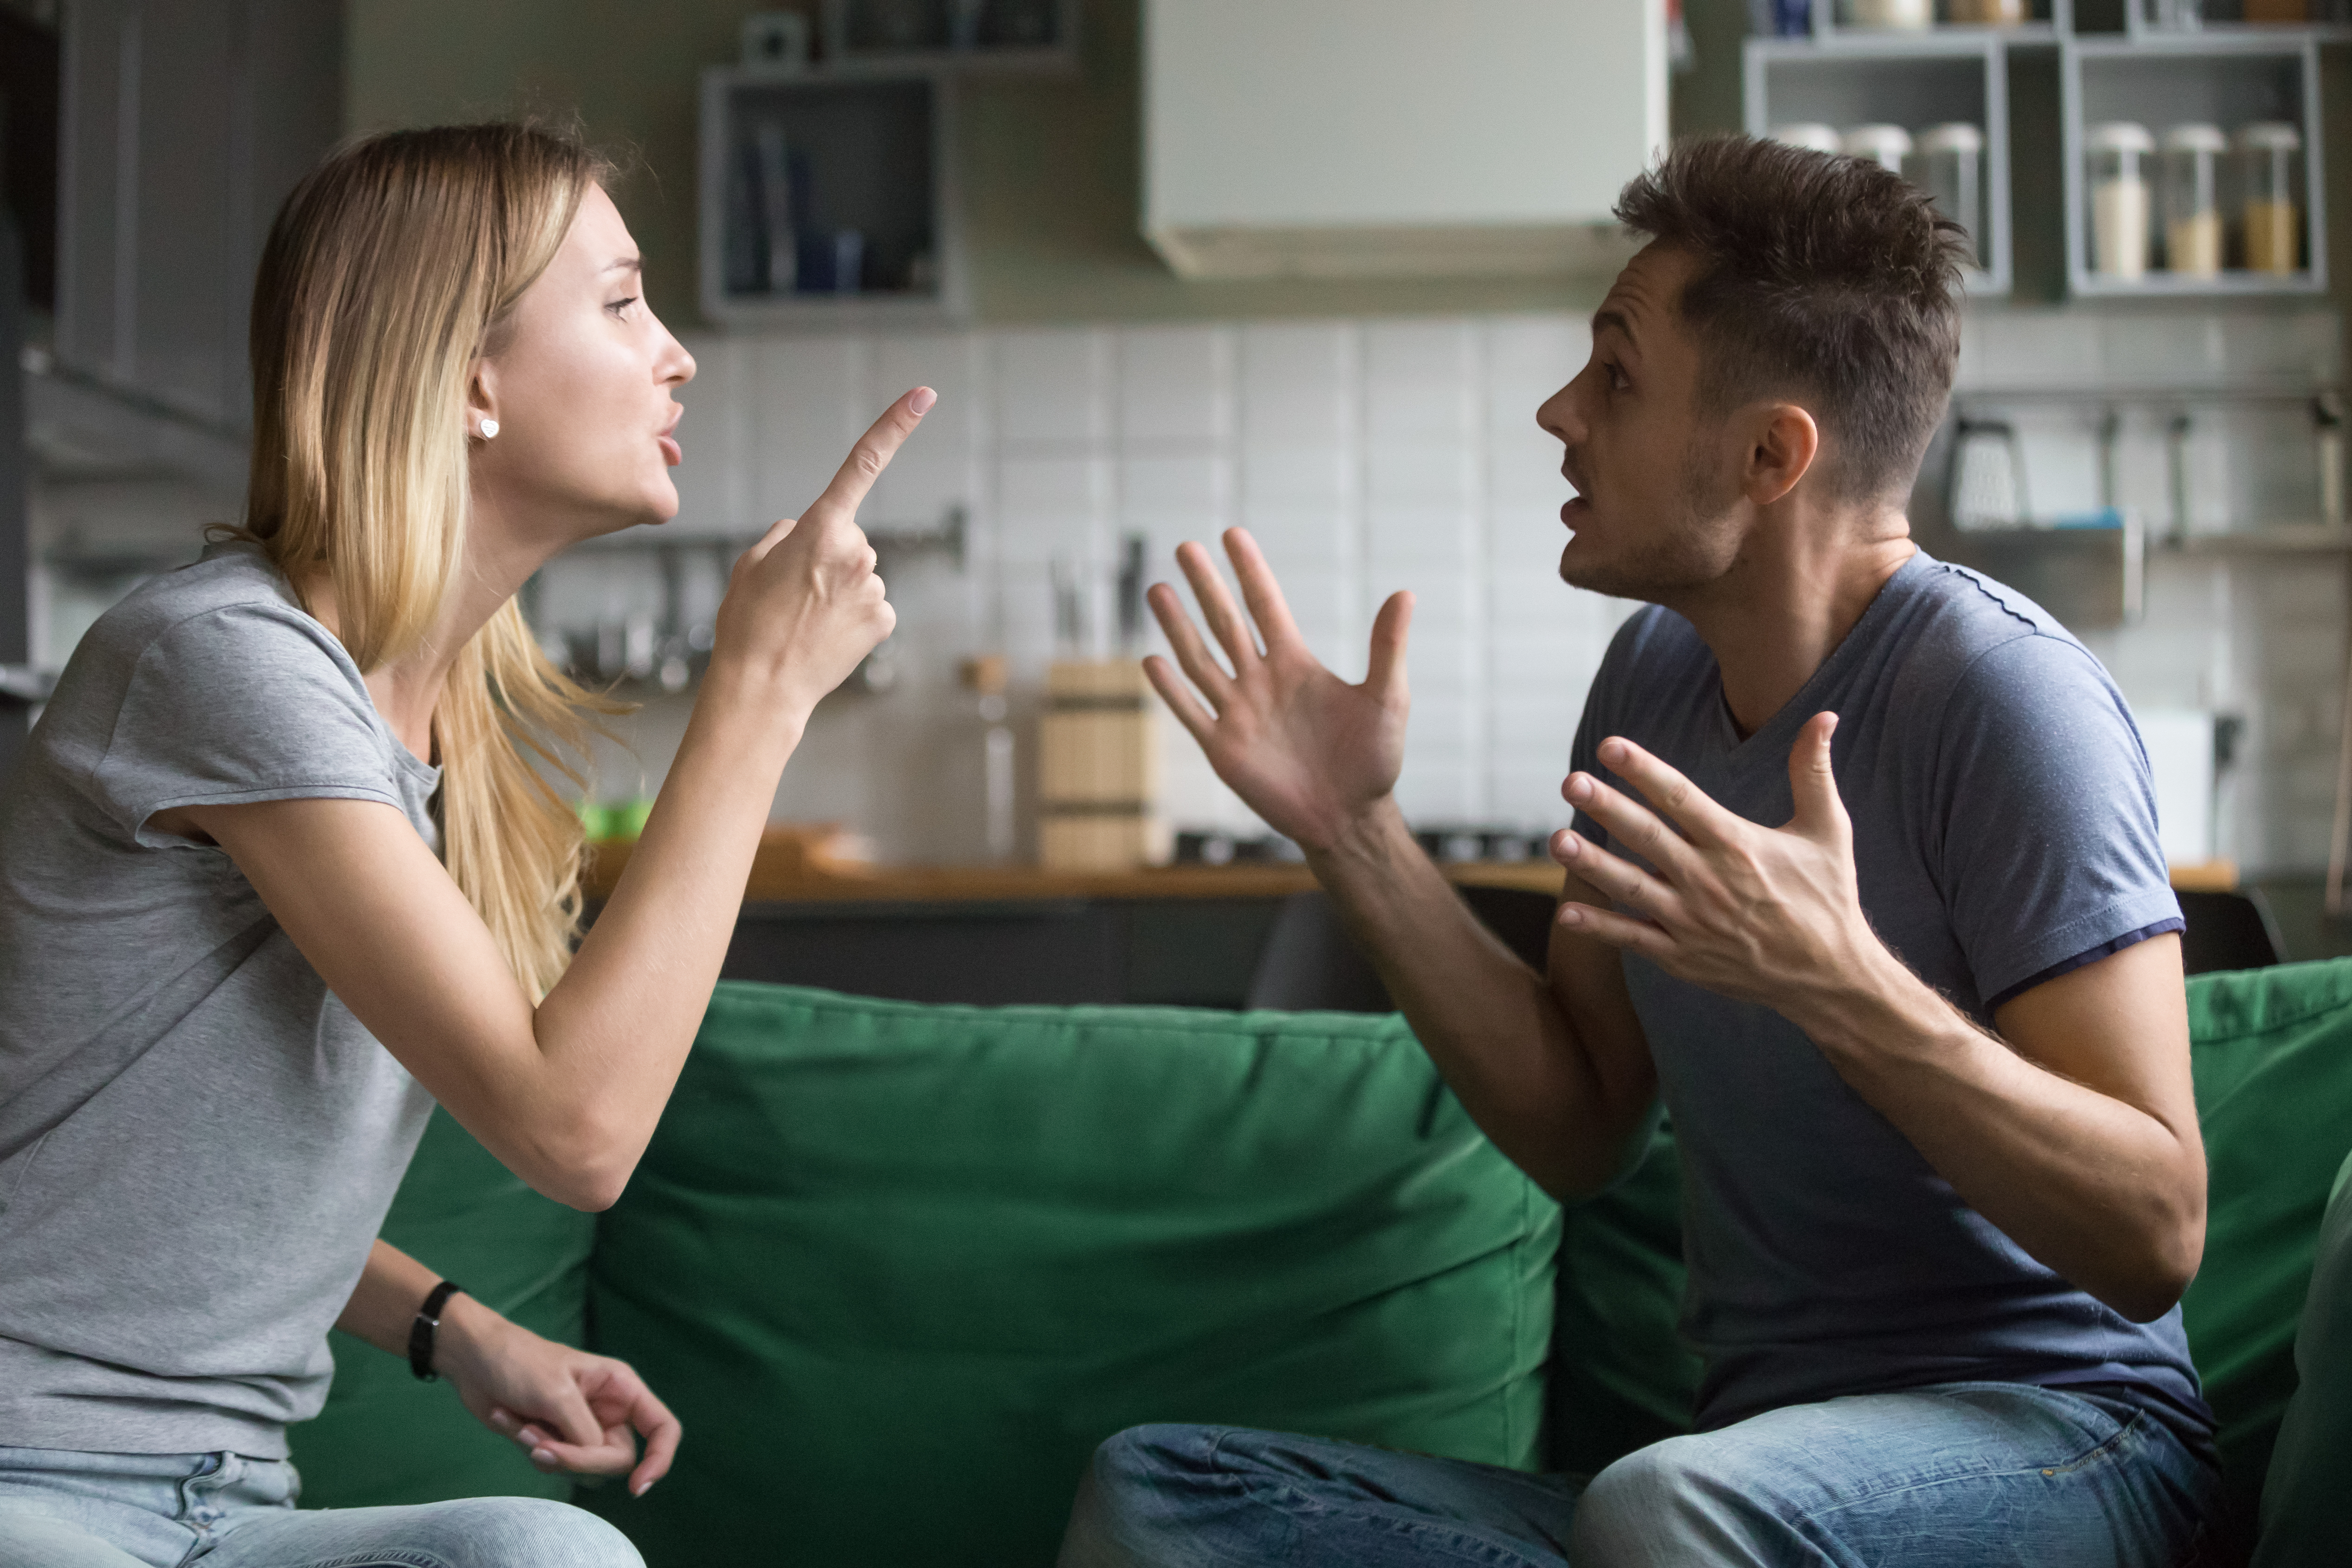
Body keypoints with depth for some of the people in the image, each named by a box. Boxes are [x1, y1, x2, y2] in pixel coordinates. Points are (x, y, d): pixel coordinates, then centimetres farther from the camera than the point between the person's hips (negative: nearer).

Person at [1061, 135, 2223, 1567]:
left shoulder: (2002, 694, -14)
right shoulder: (1656, 671, 8)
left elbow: (2157, 1232, -18)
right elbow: (1580, 1135, 11)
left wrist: (1839, 982, -32)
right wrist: (1355, 833, 3)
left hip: (2055, 1434, -8)